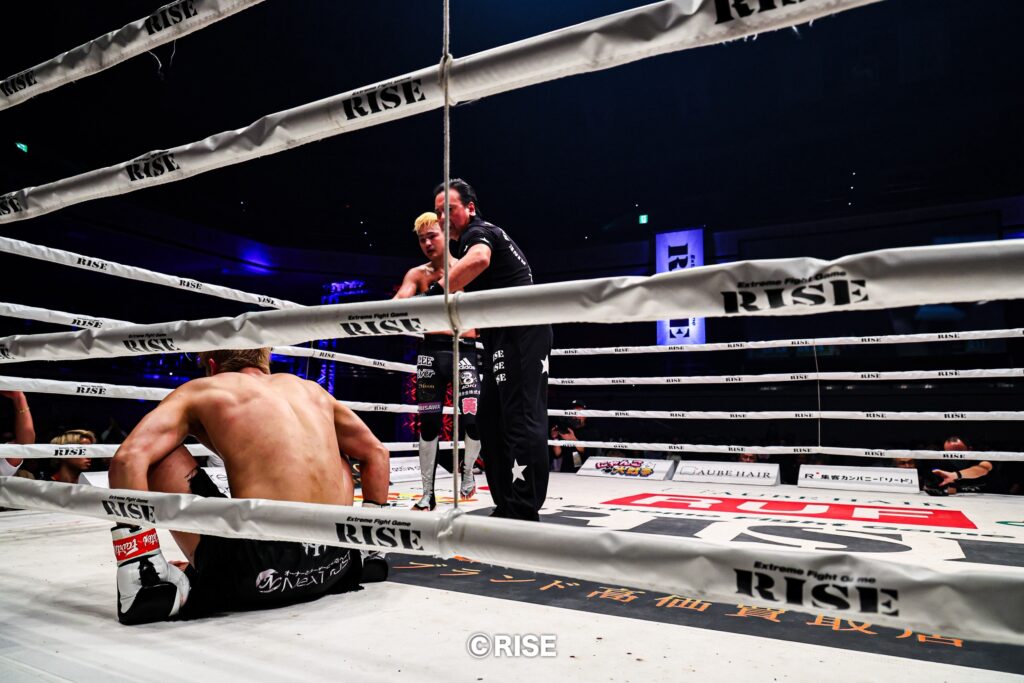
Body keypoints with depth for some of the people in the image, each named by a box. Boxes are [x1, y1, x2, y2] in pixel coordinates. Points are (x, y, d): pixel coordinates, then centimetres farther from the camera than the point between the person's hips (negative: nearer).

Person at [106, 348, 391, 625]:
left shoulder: (201, 391, 8)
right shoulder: (311, 389, 20)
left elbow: (128, 458, -6)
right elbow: (376, 452, 27)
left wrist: (137, 573, -6)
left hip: (262, 570, -5)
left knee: (156, 452, 11)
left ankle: (146, 584, 2)